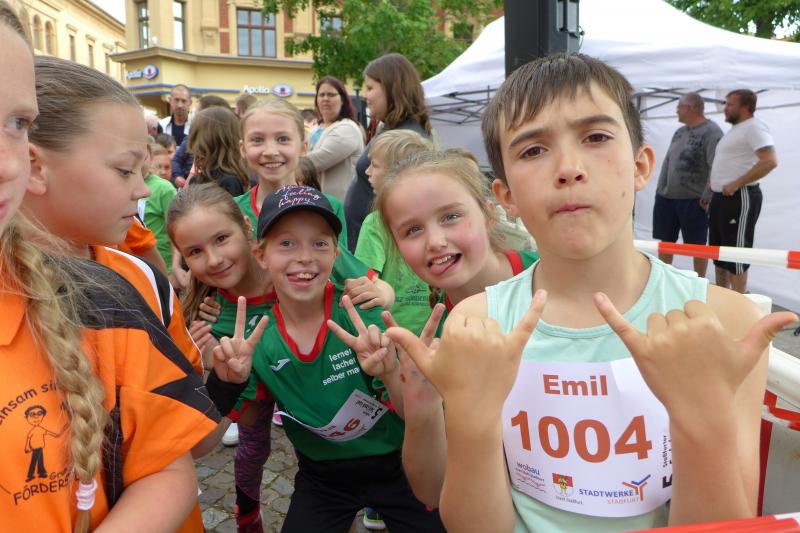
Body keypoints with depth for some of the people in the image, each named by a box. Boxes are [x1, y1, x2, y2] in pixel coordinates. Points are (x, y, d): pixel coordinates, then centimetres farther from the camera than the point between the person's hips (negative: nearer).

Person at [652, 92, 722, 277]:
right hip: (666, 197, 8)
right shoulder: (679, 132, 13)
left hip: (693, 200, -8)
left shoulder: (711, 132, -12)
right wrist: (660, 189, 12)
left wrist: (707, 197, -23)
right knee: (666, 240, 14)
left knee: (697, 245, 5)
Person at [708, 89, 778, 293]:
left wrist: (736, 184, -22)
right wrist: (714, 184, 15)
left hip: (739, 198, -10)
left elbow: (770, 161, -23)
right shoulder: (735, 129, 19)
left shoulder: (754, 127, -11)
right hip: (721, 197, 10)